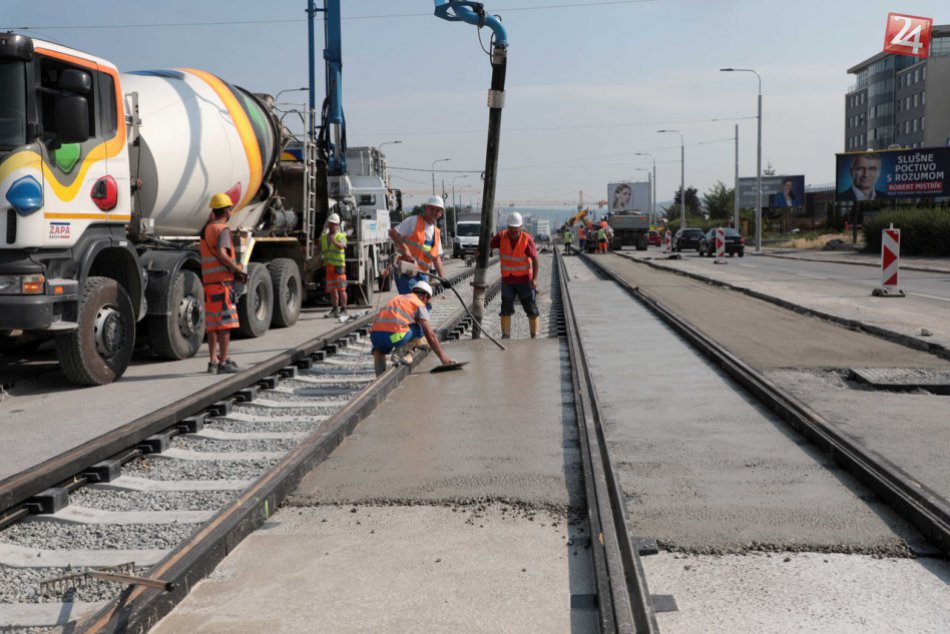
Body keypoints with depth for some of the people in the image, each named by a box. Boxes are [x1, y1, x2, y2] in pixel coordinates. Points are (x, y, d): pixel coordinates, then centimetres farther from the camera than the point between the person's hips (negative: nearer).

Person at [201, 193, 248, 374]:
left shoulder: (206, 230, 18)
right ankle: (223, 362, -6)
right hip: (222, 280, -9)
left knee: (213, 324, 11)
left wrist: (234, 270, 19)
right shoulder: (223, 229, -9)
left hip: (208, 281, 9)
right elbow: (221, 254, -24)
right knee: (225, 323, -6)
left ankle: (213, 361, 14)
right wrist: (237, 269, -14)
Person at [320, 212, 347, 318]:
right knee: (332, 289, 8)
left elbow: (341, 246, -21)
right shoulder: (324, 237, 16)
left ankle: (343, 310, -1)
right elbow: (321, 250, 24)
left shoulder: (341, 236, -1)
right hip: (328, 265, 5)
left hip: (338, 265, -5)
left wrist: (334, 241, -39)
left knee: (341, 289, -6)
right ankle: (335, 310, 13)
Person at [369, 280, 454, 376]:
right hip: (394, 335, -6)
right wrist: (443, 358, 10)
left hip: (374, 335, 6)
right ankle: (401, 351, 2)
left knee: (379, 350, 38)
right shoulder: (420, 305, 11)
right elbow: (430, 335, 5)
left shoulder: (398, 298, 31)